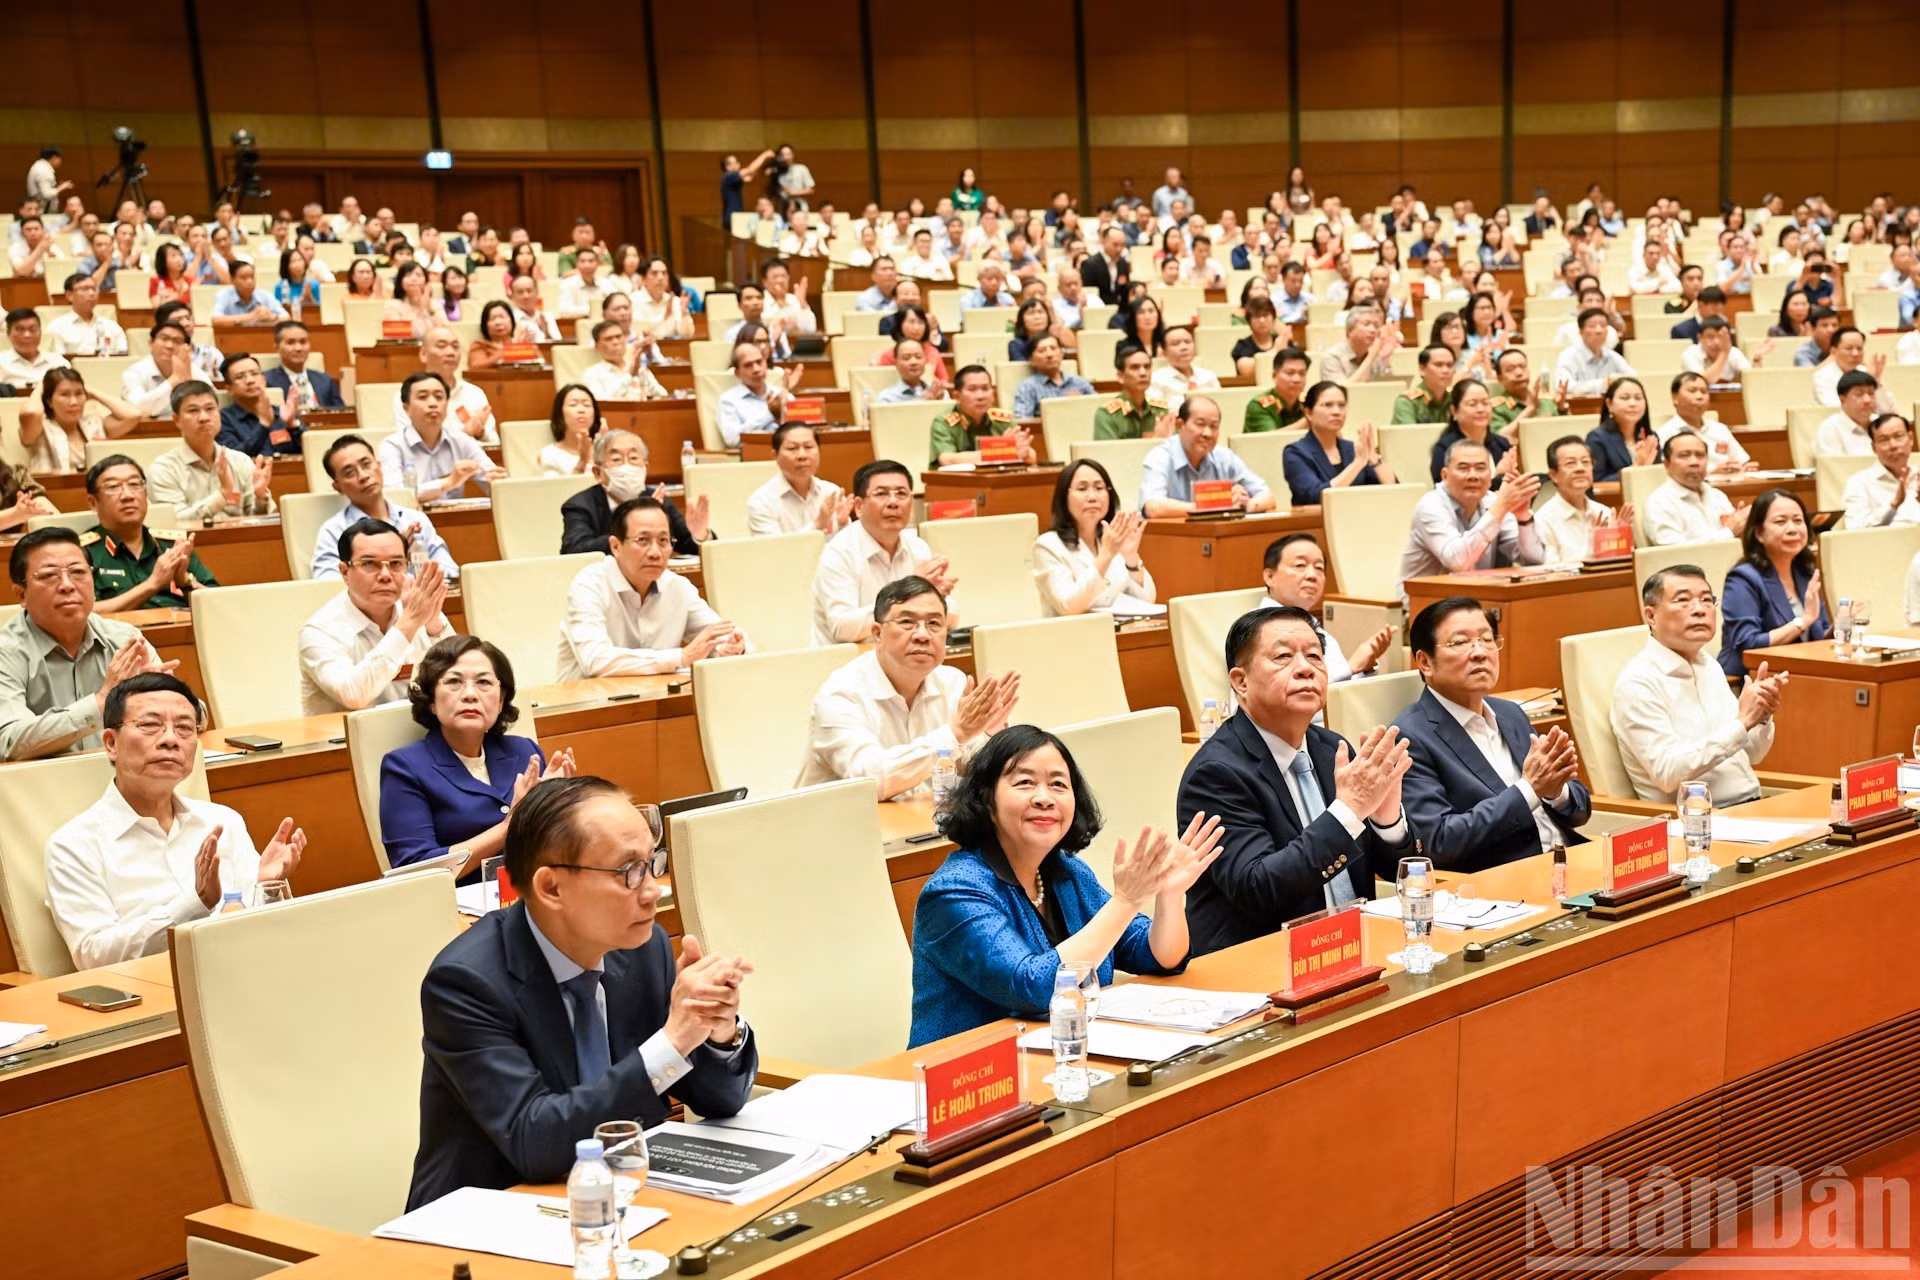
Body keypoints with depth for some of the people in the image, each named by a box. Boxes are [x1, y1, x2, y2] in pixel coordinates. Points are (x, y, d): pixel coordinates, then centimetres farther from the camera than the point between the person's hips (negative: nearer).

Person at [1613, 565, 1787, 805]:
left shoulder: (1709, 666, 14)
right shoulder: (1637, 683, -10)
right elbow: (1667, 772, -21)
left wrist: (1762, 717, -2)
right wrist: (1742, 722, -19)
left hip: (1751, 807, 8)